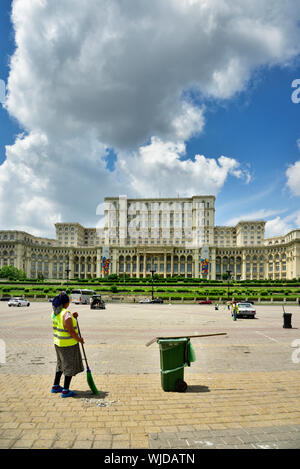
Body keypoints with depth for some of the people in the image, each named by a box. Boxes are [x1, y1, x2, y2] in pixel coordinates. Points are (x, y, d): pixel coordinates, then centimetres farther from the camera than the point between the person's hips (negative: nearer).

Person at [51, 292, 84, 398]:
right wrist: (79, 339, -6)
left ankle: (55, 386, 33)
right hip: (68, 344, -8)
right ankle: (65, 391, 12)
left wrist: (72, 317, 6)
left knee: (61, 365, 23)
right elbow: (71, 332, -22)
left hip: (58, 343, 8)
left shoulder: (55, 312, 2)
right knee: (70, 366, 5)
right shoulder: (66, 314, -25)